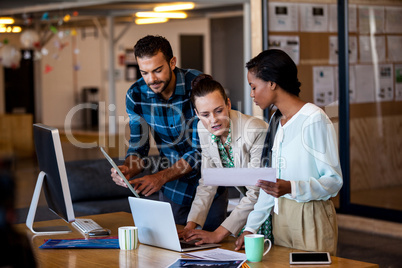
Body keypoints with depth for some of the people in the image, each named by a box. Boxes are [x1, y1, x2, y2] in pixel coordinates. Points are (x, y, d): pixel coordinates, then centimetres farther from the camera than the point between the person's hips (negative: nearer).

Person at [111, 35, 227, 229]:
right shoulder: (136, 95, -10)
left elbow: (201, 149, -24)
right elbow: (138, 148, -3)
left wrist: (161, 177, -34)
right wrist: (127, 170, -26)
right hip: (172, 190, 3)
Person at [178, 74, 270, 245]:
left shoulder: (256, 131, -27)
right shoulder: (204, 129, -5)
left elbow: (257, 193, -25)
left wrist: (219, 234, -27)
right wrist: (191, 225, -12)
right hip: (248, 205, 6)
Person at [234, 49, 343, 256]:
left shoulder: (313, 119, -14)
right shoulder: (280, 122, 11)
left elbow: (334, 180, -16)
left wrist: (291, 188, -31)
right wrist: (251, 227, 10)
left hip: (310, 218, -7)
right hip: (281, 215, 7)